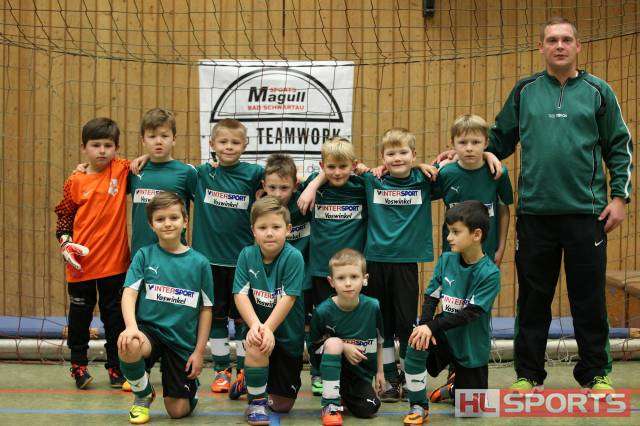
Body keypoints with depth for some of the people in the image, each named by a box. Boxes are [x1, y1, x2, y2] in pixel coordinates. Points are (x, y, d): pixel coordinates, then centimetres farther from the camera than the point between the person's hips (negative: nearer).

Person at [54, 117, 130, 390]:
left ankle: (116, 367, 22)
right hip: (81, 263, 0)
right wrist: (65, 243, -6)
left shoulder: (122, 170, -2)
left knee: (115, 316, 11)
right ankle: (78, 366, 27)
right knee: (80, 315, 12)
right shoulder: (75, 183, -2)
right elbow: (64, 217, 7)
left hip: (114, 261, 0)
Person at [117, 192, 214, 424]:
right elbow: (129, 293, -9)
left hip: (183, 341, 0)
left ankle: (191, 384, 37)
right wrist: (131, 326, -28)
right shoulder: (144, 255, -1)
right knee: (128, 346, -37)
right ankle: (143, 396, -5)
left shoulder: (199, 263, 0)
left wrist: (199, 351, 0)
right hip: (149, 328, 0)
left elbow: (206, 309, 4)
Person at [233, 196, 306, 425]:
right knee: (255, 347, -36)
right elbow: (240, 294, -14)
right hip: (258, 323, 1)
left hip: (287, 332, -1)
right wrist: (254, 324, -30)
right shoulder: (247, 255, -9)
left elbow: (289, 298, -22)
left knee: (282, 404, 6)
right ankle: (256, 402, -11)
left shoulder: (293, 257, -19)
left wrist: (268, 329, -31)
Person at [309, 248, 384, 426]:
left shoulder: (373, 307, -10)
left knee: (369, 409, -15)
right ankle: (330, 404, -23)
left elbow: (378, 341, 6)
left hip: (362, 371, 3)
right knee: (333, 342, -32)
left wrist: (380, 371, 11)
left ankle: (345, 393, 22)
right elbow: (315, 346, -6)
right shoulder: (323, 311, -17)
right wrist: (343, 347, -18)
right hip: (332, 365, -3)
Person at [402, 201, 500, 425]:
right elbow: (431, 296, -2)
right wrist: (424, 324, -22)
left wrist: (433, 327, -30)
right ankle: (418, 406, -13)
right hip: (445, 334, 2)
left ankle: (456, 387, 46)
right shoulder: (446, 259, -5)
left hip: (471, 347, -2)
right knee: (416, 345, -31)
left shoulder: (490, 273, -20)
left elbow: (470, 313, -24)